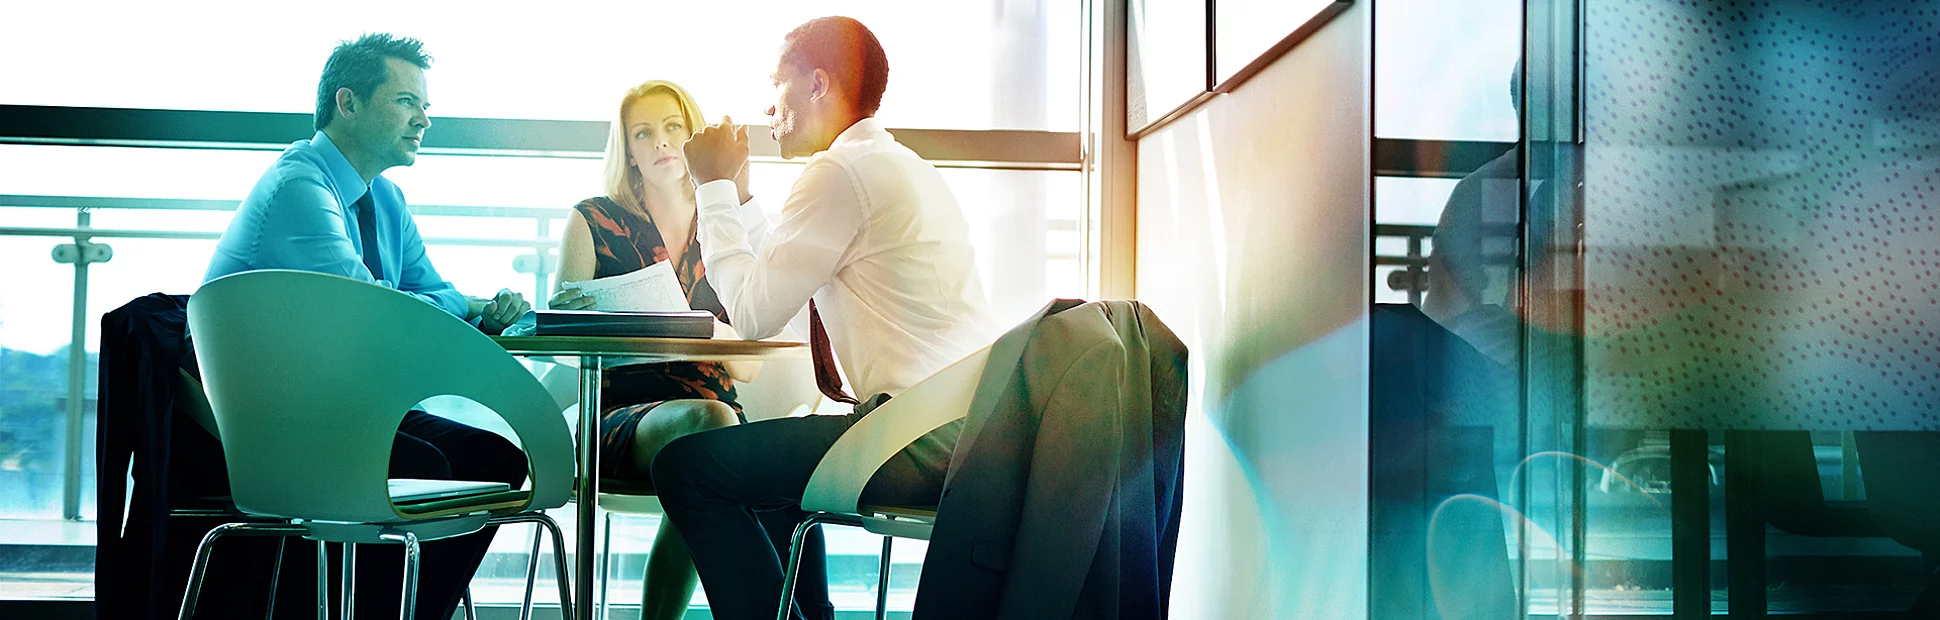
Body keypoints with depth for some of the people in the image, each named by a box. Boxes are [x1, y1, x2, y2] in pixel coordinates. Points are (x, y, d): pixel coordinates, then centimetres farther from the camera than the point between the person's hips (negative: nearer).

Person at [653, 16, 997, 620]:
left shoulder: (844, 170, -11)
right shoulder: (905, 168, 21)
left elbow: (753, 313, -9)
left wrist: (716, 186, 1)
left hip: (922, 444, -11)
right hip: (965, 429, 11)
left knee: (686, 465, -7)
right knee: (770, 451, 32)